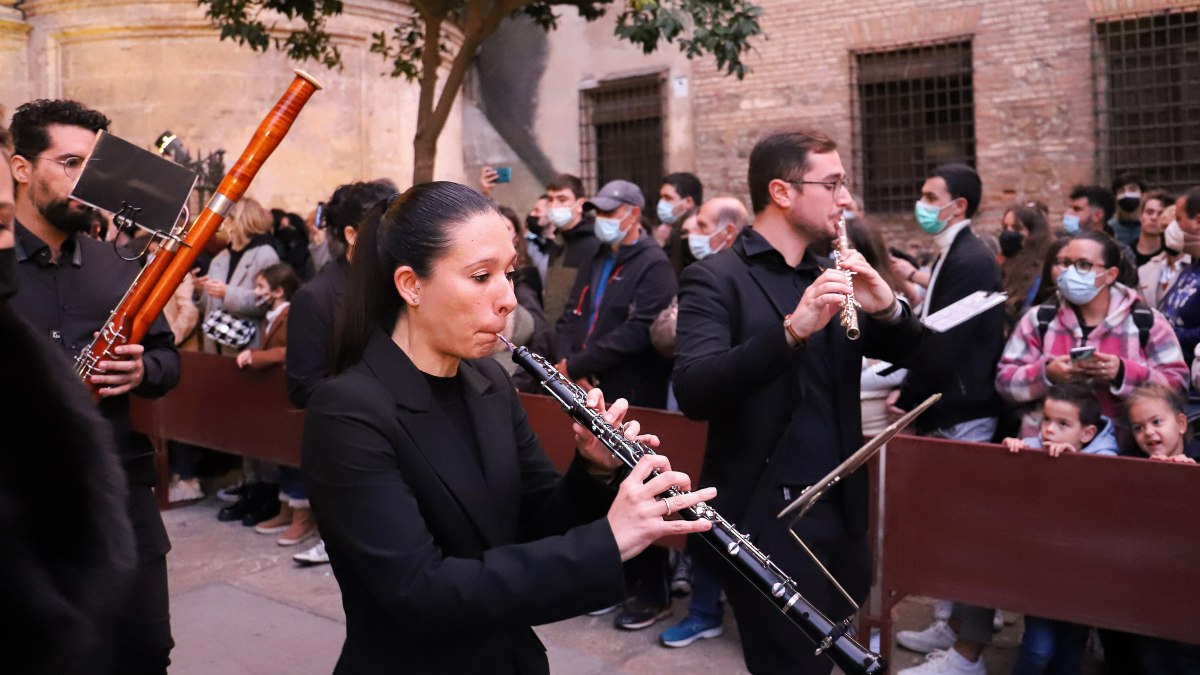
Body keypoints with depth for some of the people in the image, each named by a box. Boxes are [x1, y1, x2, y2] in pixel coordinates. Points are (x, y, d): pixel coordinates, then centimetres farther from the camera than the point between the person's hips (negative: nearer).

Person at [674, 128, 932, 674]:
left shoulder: (828, 276, 9)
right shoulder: (714, 279, -11)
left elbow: (912, 354, 9)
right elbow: (694, 394, -25)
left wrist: (887, 308, -12)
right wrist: (792, 329, -35)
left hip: (840, 511, 7)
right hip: (766, 517, -6)